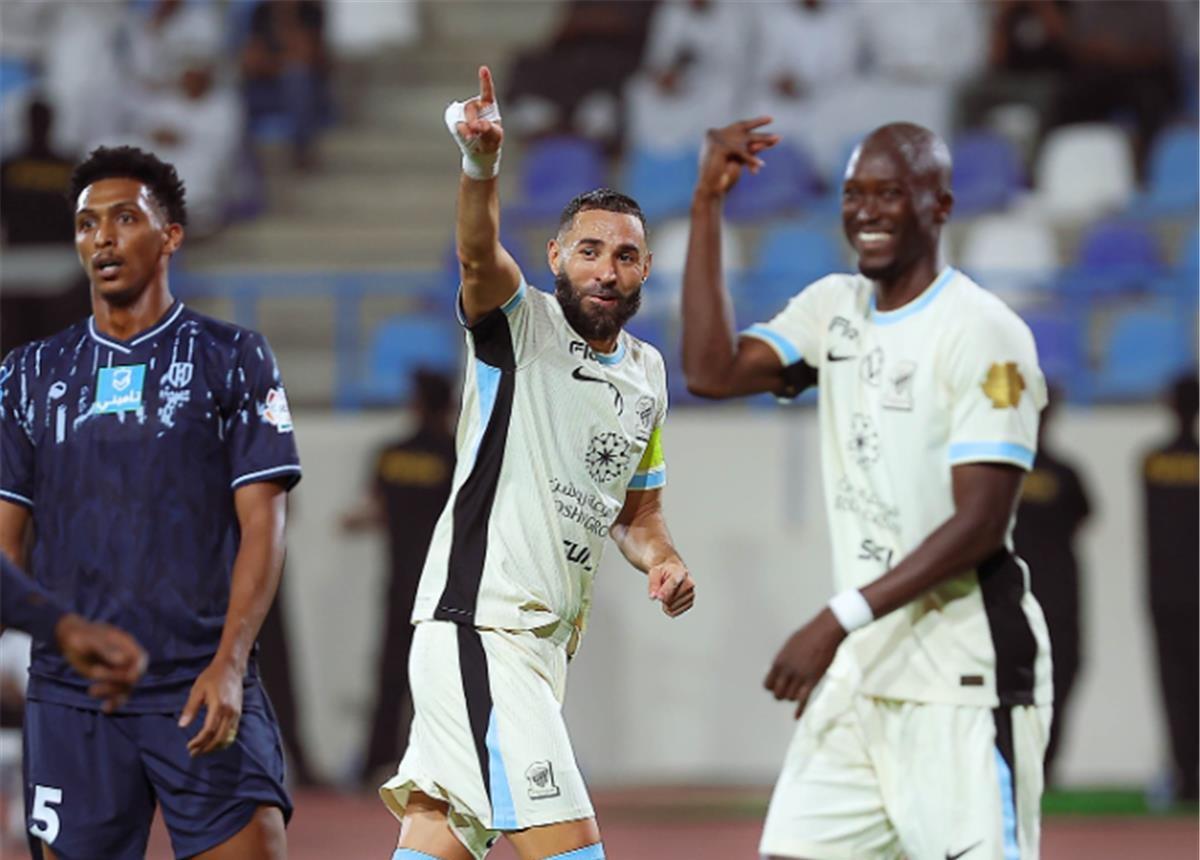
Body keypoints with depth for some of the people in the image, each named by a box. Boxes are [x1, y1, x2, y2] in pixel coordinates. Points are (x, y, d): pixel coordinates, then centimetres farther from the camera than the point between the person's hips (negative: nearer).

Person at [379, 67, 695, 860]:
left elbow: (638, 509, 27)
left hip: (548, 641, 7)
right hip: (477, 624, -7)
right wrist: (482, 164, -46)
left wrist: (660, 558, 4)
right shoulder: (520, 323, -4)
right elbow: (479, 255, -26)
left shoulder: (647, 372, 16)